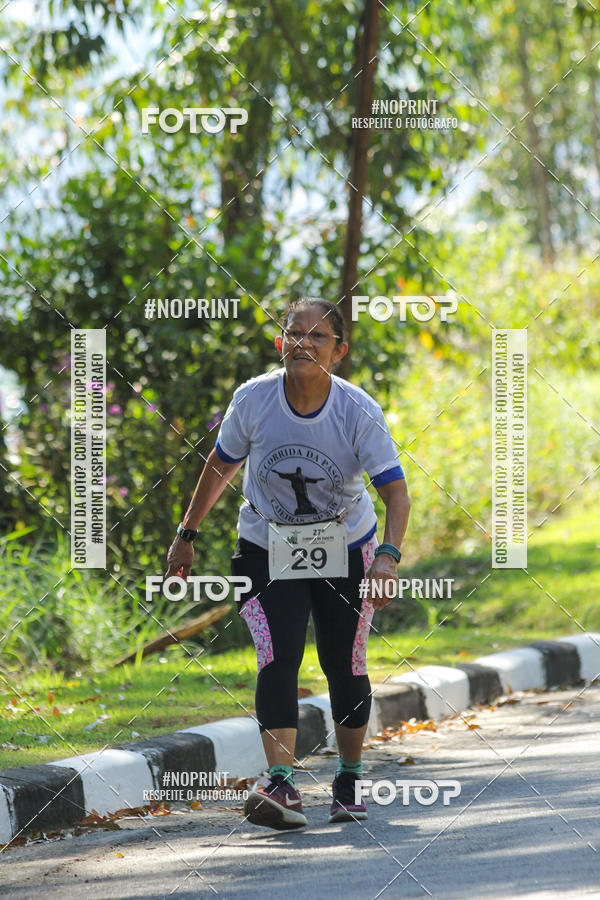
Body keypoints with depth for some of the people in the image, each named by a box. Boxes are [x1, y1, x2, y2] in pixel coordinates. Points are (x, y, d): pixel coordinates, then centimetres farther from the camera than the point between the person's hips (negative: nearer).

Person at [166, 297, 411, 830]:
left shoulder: (359, 412, -20)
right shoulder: (252, 400, -16)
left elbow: (395, 490, -23)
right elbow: (222, 466, 1)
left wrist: (388, 556, -40)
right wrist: (187, 535, 7)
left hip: (345, 549, 0)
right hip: (268, 550, 0)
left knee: (345, 667, 4)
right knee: (277, 661, -17)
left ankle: (349, 782, 25)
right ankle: (281, 785, -28)